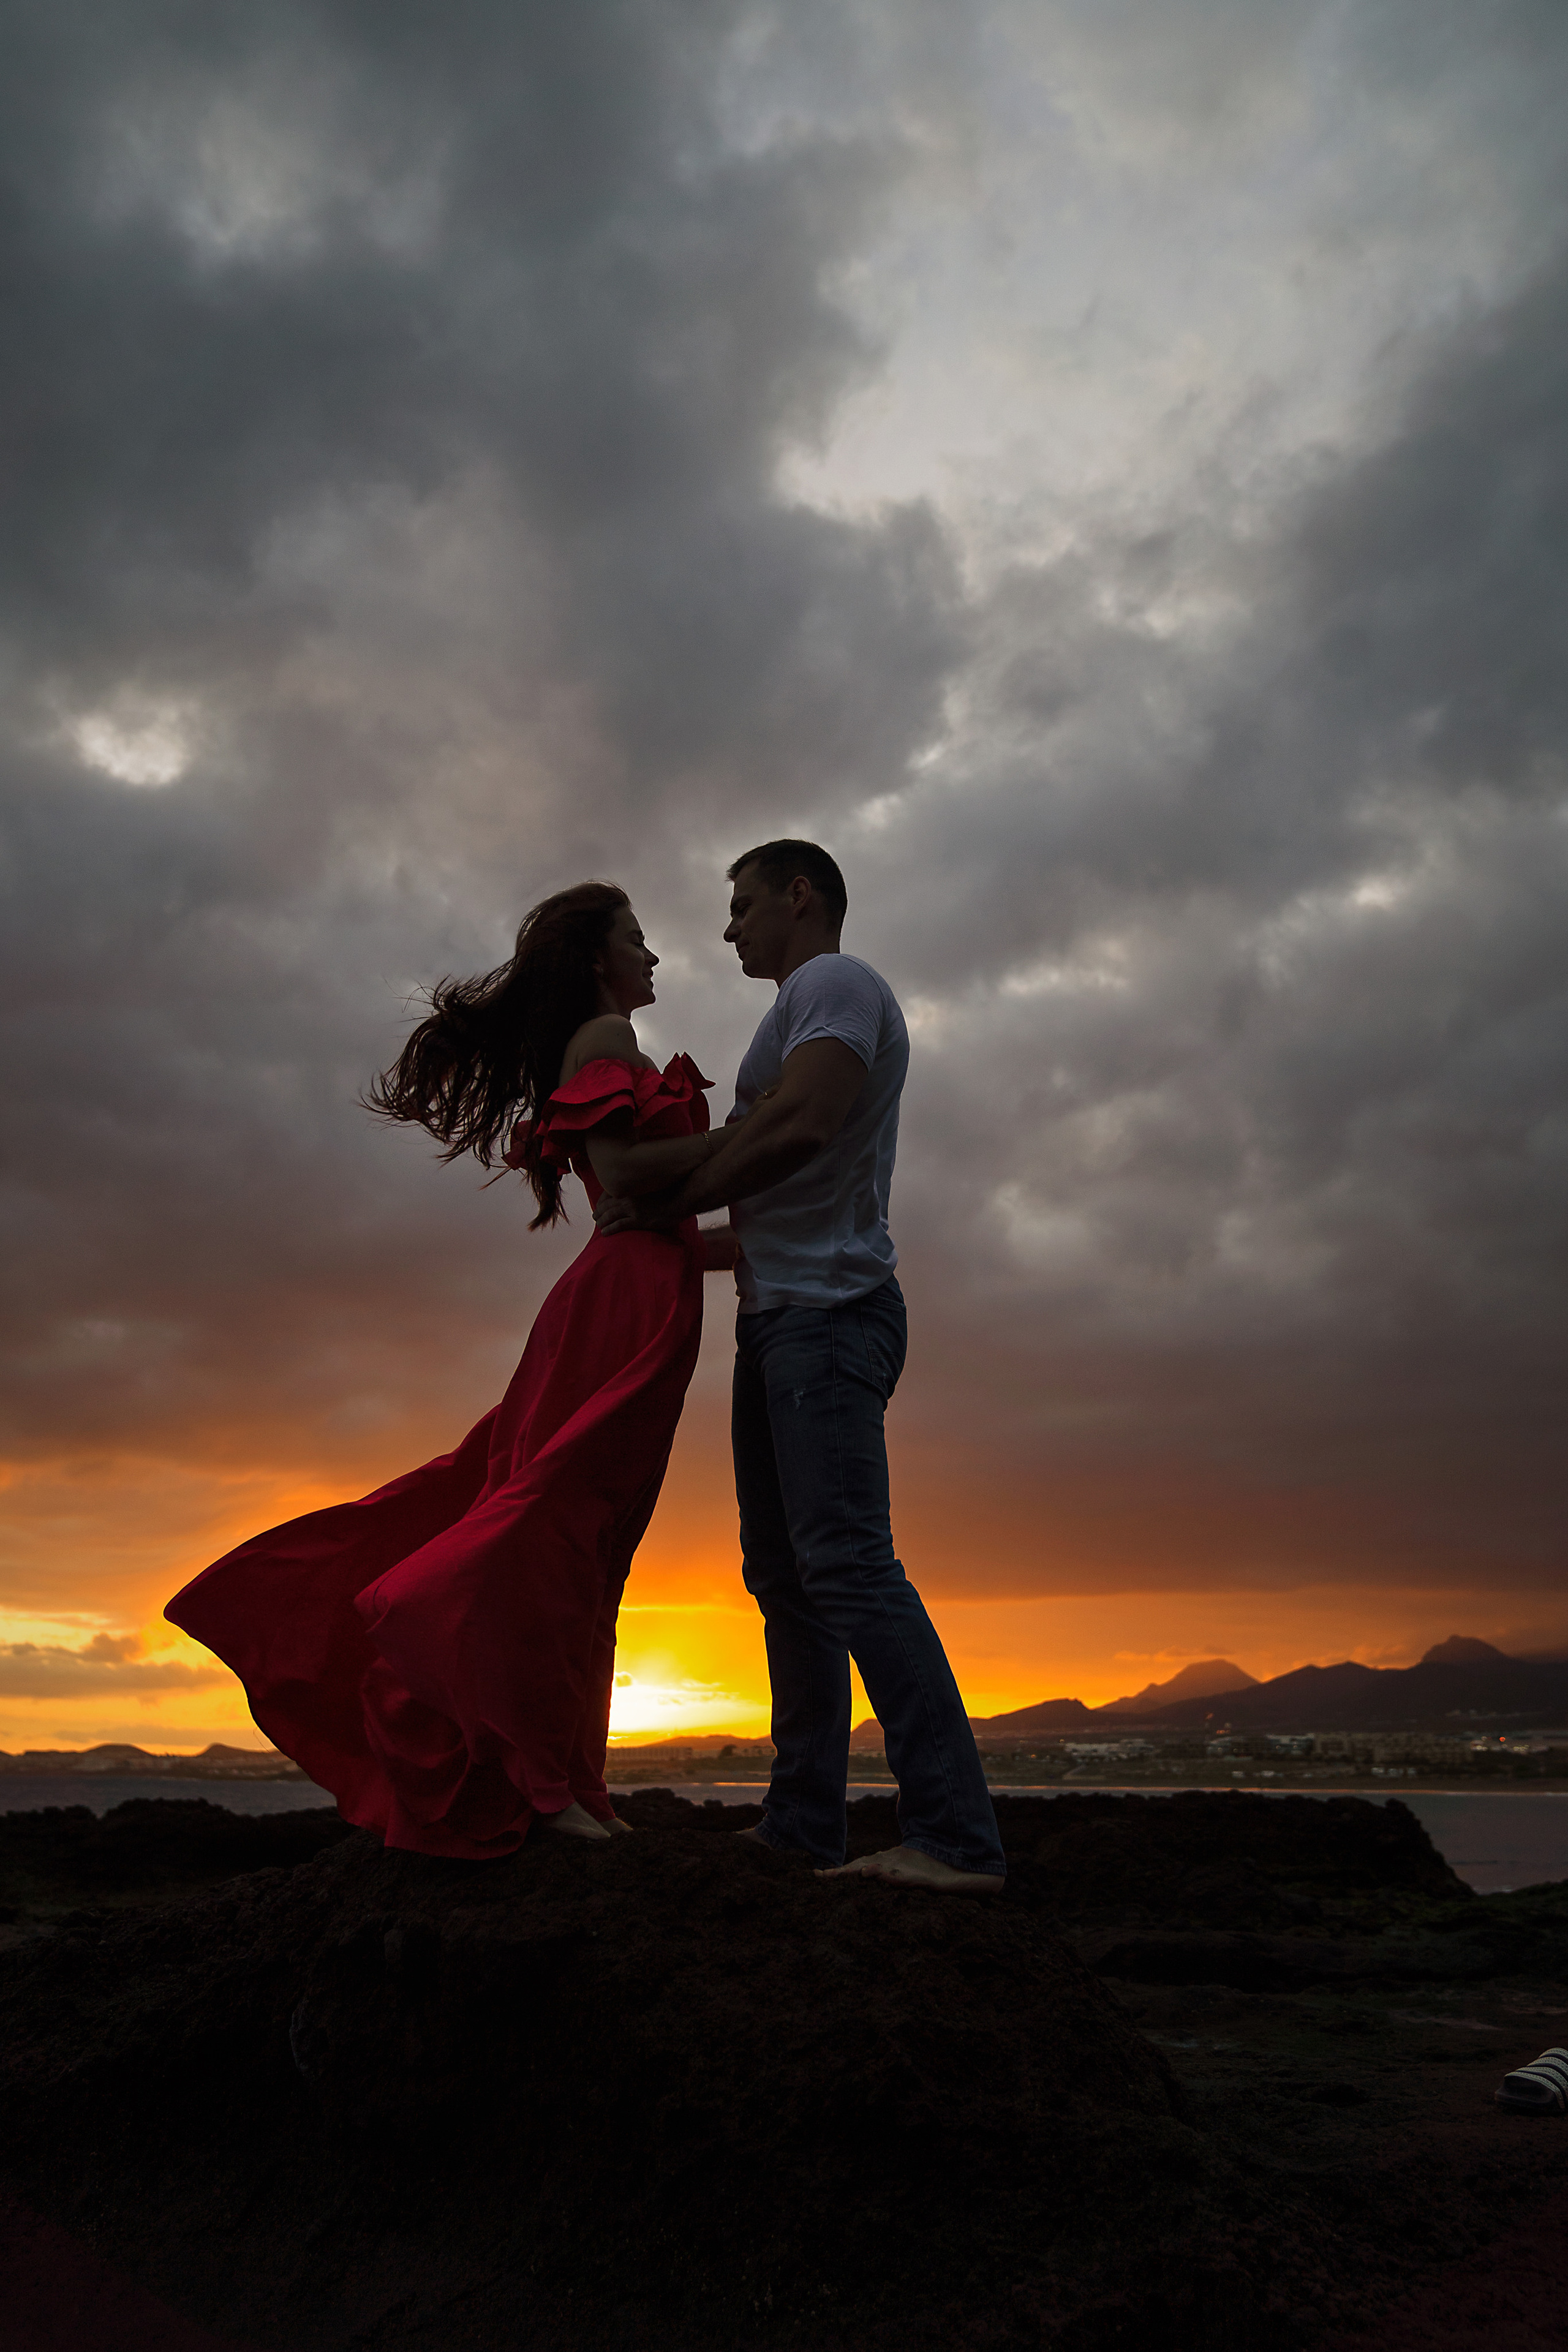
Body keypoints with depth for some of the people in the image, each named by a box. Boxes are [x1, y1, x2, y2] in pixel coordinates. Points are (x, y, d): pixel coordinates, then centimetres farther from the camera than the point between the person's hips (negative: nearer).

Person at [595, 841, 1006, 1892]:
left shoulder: (836, 981, -4)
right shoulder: (809, 1005, 27)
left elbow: (798, 1129, -22)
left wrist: (665, 1205, -13)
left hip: (828, 1309, -11)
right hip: (780, 1314, 11)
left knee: (846, 1564, -18)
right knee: (784, 1572, 8)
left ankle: (957, 1835, -17)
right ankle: (804, 1821, 13)